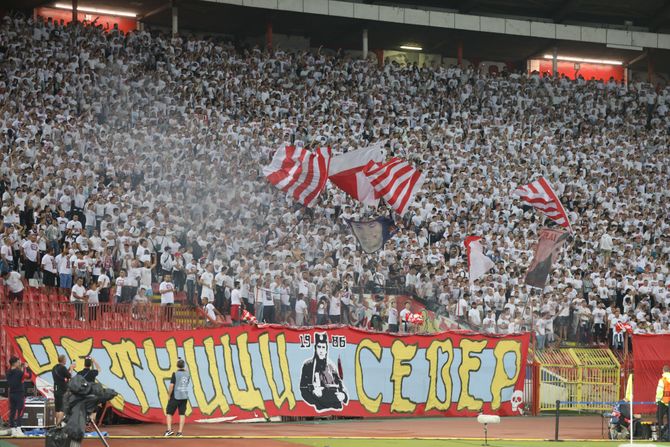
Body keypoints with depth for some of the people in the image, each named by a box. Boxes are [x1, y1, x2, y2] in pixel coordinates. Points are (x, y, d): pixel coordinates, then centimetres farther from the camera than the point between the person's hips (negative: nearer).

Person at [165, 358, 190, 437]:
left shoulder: (175, 374, -12)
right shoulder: (187, 374, 4)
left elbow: (171, 386, -14)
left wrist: (169, 395, -3)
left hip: (175, 397, -4)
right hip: (184, 397, 4)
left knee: (169, 413, 4)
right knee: (182, 414, 6)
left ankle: (169, 430, -8)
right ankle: (180, 431, 3)